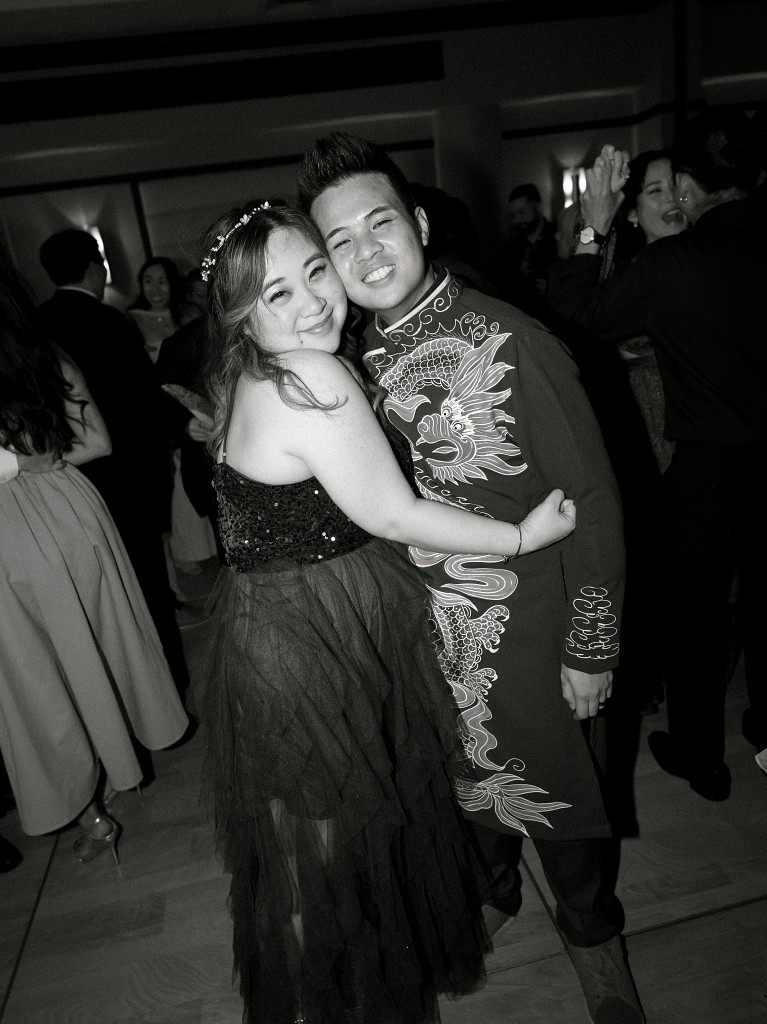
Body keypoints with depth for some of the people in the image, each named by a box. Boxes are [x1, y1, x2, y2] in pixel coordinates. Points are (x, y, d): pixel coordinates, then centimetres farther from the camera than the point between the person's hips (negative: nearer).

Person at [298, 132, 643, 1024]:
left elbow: (591, 503, -15)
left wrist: (591, 652, -12)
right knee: (466, 779, 26)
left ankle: (592, 936, 49)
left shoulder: (513, 342, -19)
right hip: (425, 634, 4)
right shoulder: (355, 362, -4)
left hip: (530, 629, -4)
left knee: (557, 782, 17)